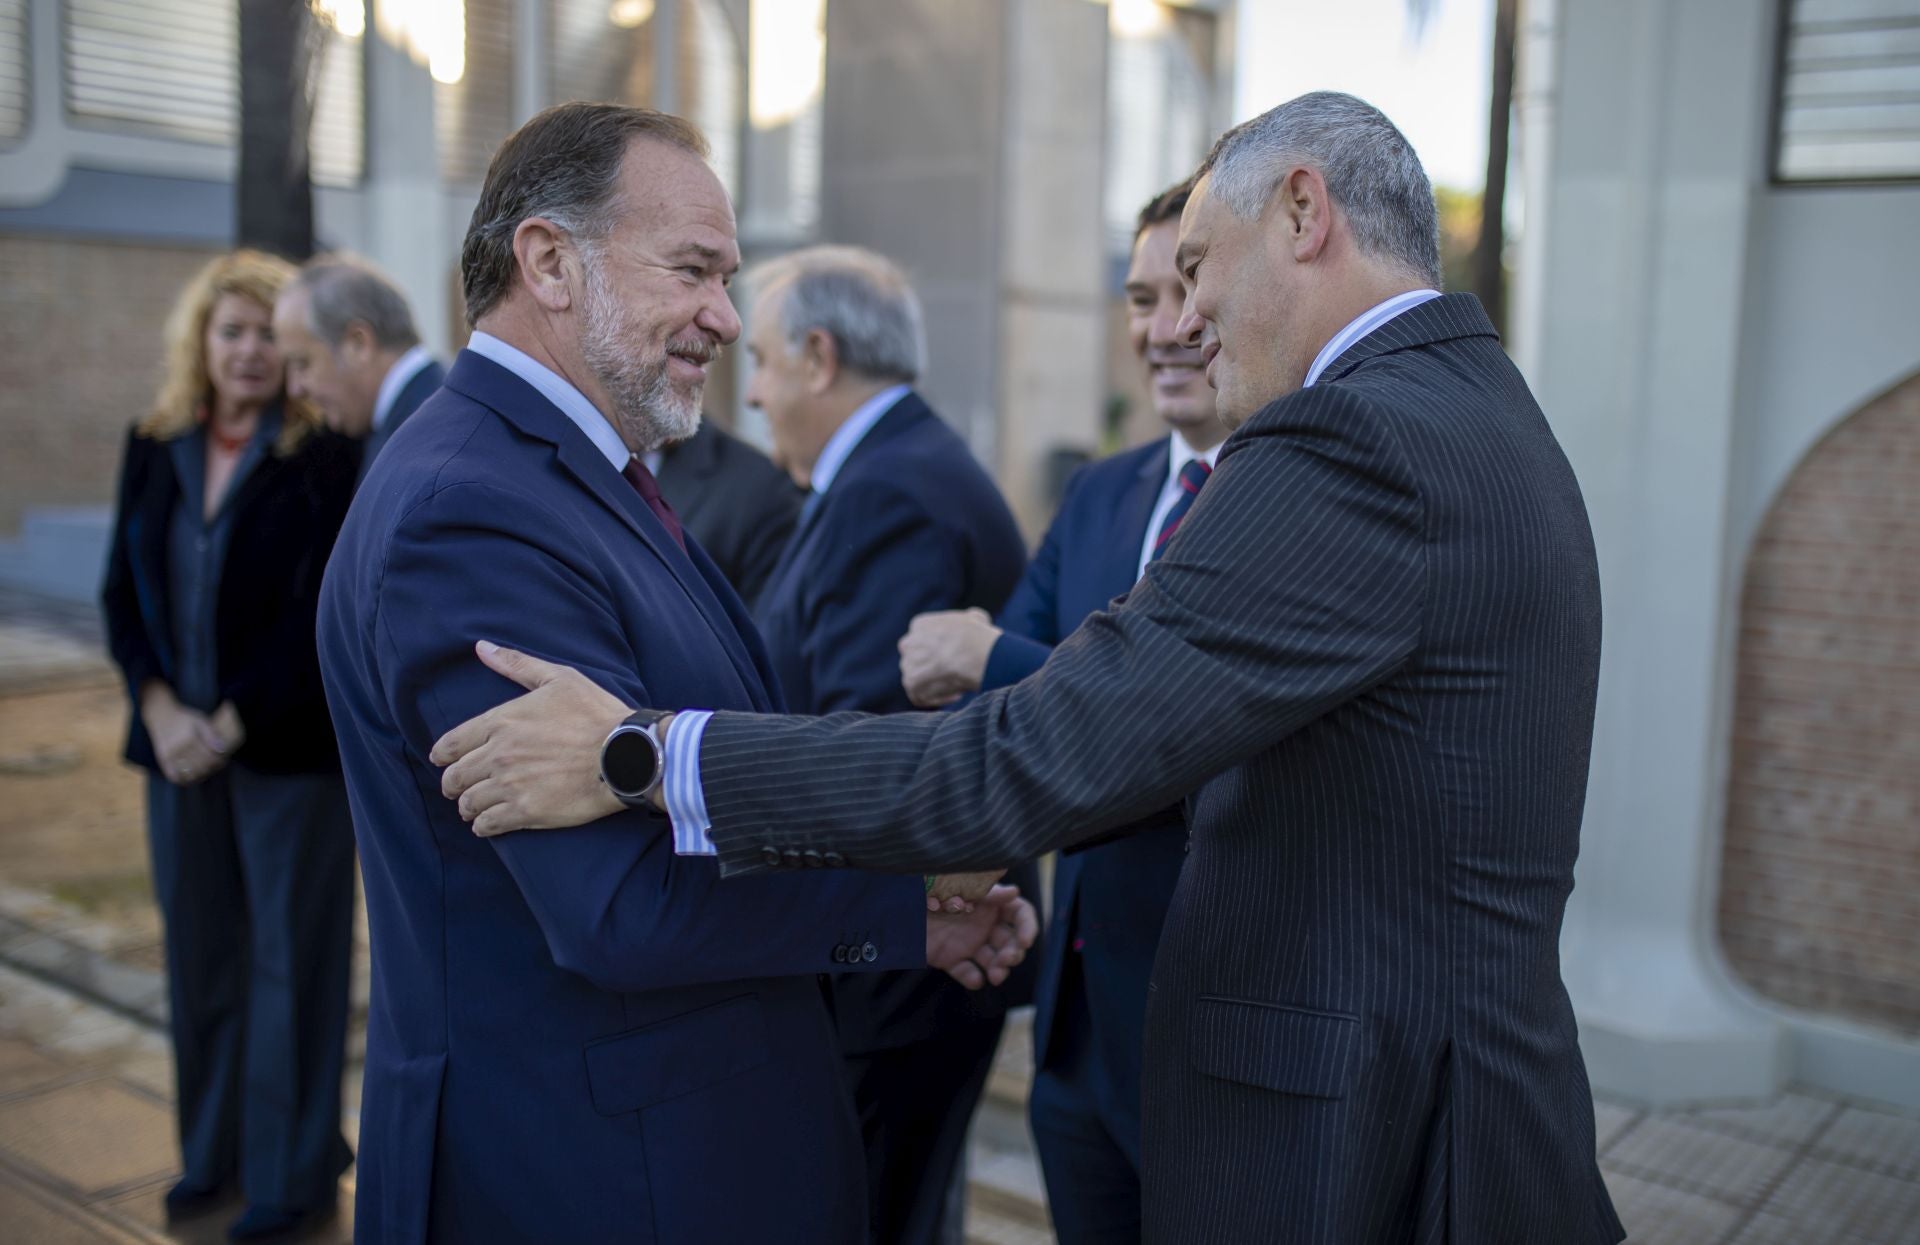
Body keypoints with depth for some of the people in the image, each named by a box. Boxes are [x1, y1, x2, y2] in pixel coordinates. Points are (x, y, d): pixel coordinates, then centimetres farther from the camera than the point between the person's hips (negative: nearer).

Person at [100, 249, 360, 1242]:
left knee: (290, 955, 4)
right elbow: (123, 590, 7)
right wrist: (161, 708, -6)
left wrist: (232, 722, -14)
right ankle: (213, 1152, 31)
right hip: (179, 740, 5)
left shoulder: (325, 457, -8)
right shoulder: (154, 449, 7)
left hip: (289, 743, -5)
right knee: (198, 949, 14)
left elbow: (317, 612, -12)